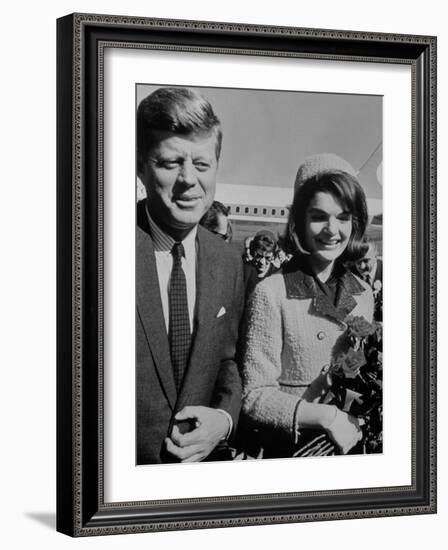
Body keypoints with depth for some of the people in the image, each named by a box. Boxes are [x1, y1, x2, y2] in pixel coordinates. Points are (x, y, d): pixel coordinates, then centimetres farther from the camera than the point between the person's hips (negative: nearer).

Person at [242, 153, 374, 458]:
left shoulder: (363, 293, 3)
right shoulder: (272, 293, -14)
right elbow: (255, 398, -15)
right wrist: (326, 416, -24)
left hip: (355, 448, 5)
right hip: (294, 455, -5)